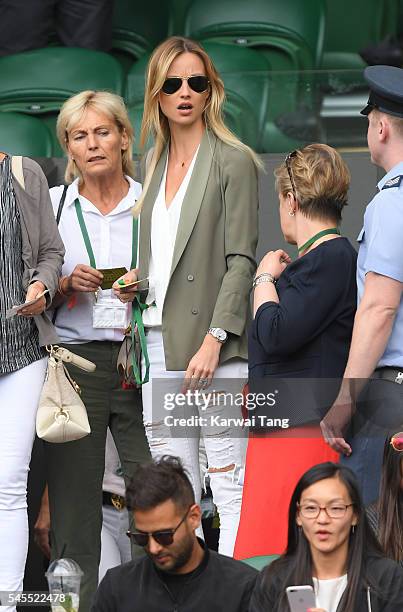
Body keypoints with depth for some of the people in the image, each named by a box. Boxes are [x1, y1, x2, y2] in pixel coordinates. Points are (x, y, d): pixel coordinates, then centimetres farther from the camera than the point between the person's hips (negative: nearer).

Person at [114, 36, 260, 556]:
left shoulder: (233, 161, -4)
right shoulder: (157, 163, 17)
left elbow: (240, 259, -10)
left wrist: (214, 340, -17)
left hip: (210, 342, -7)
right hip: (158, 338, 7)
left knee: (229, 483, -7)